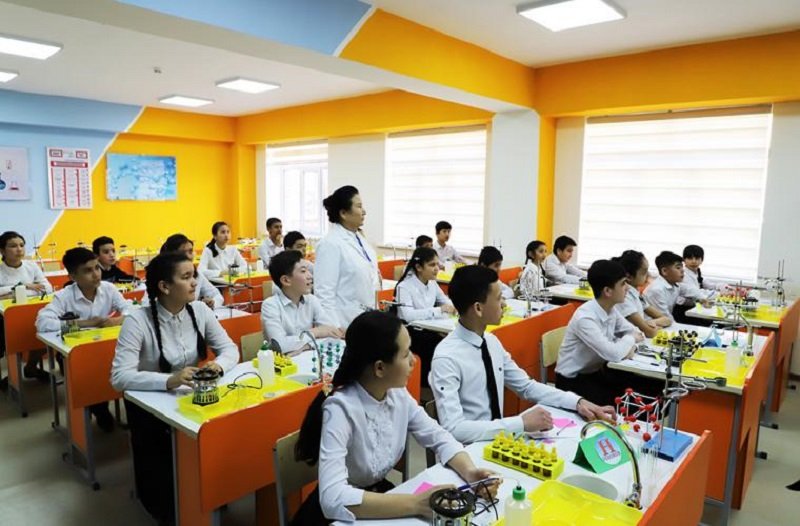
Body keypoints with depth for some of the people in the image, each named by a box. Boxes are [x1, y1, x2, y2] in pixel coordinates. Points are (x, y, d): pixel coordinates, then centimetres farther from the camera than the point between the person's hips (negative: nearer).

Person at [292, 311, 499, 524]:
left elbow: (438, 437, 0)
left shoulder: (398, 394, -8)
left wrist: (469, 471, -18)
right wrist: (416, 503, -36)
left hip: (380, 493, 5)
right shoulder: (341, 409, -27)